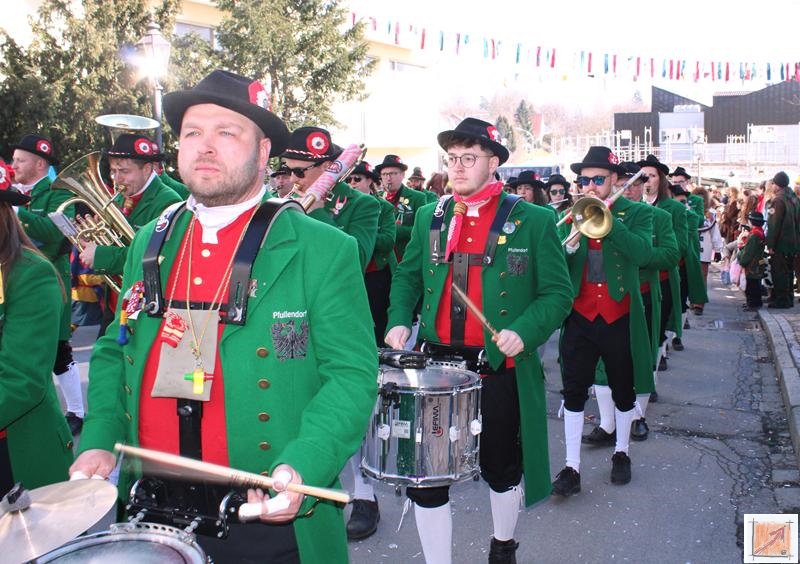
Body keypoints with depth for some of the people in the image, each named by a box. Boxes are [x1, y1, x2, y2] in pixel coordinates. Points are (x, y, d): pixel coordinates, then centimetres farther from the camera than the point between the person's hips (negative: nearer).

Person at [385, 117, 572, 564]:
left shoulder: (533, 221, -4)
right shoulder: (430, 217, 8)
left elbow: (557, 293, -4)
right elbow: (408, 276, 18)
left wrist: (524, 331, -21)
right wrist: (400, 321, 1)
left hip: (501, 366, -2)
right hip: (438, 361, 3)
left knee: (502, 469, 17)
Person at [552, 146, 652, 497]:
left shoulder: (636, 214, -1)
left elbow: (643, 254, -21)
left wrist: (607, 218, -25)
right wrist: (572, 240, -22)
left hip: (620, 318, -1)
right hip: (580, 317, 1)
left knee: (623, 390, 14)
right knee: (573, 392, 1)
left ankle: (621, 452, 36)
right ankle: (572, 467, 10)